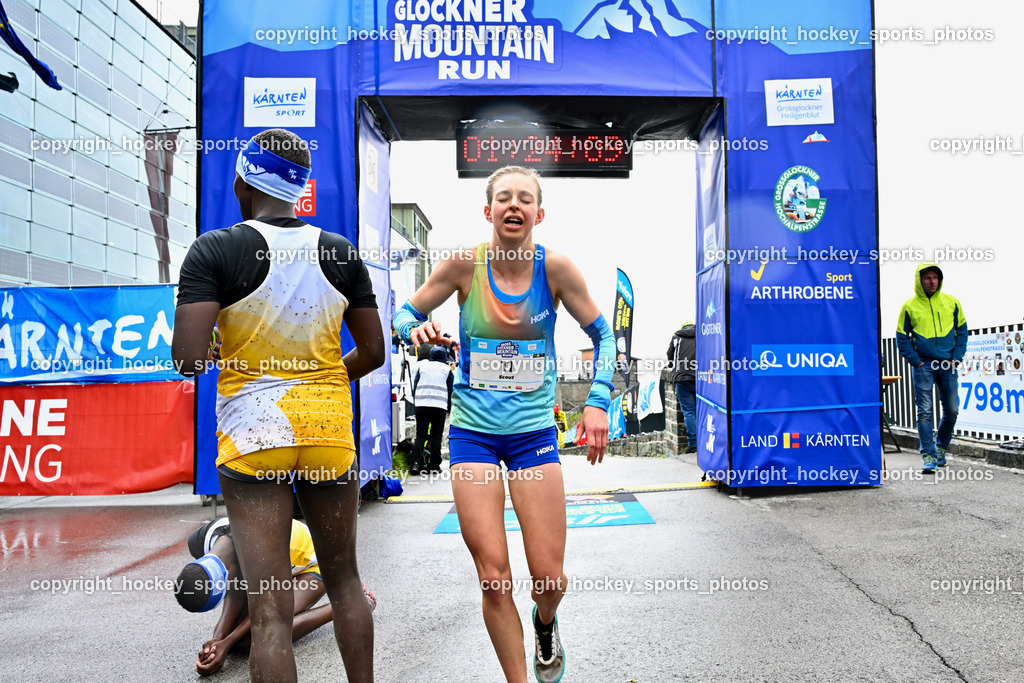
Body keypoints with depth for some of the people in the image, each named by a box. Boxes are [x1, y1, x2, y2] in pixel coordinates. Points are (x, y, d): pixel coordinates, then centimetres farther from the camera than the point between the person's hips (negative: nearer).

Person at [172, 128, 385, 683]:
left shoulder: (215, 250, -8)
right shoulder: (342, 252, 3)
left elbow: (188, 360, -16)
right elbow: (372, 353, 7)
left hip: (253, 434, -3)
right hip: (330, 431, 4)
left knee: (270, 609, 2)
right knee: (344, 581, 21)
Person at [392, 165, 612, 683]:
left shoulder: (554, 267, -8)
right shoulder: (464, 265, -7)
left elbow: (603, 335, 3)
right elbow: (405, 313, 5)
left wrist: (597, 401, -10)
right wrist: (417, 330, -19)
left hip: (534, 431, 0)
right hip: (473, 431, 0)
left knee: (549, 576, 2)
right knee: (493, 578, -1)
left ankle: (545, 624, 40)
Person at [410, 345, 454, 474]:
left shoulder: (422, 366, 13)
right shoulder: (447, 369, 8)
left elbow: (414, 387, 14)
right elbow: (450, 390, 7)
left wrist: (416, 401, 23)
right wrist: (449, 410, 14)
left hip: (421, 405, 2)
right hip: (440, 406, -1)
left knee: (421, 435, 4)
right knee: (436, 436, 5)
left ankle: (415, 462, -11)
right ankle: (434, 465, 4)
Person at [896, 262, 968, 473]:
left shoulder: (951, 302, 6)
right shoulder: (909, 306, -1)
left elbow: (962, 330, 12)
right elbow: (902, 337, 3)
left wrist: (956, 357, 1)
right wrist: (915, 361, -6)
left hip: (948, 365, 3)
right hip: (923, 366, -2)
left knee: (951, 409, 5)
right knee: (925, 411, -6)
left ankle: (941, 446, 27)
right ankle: (929, 455, -1)